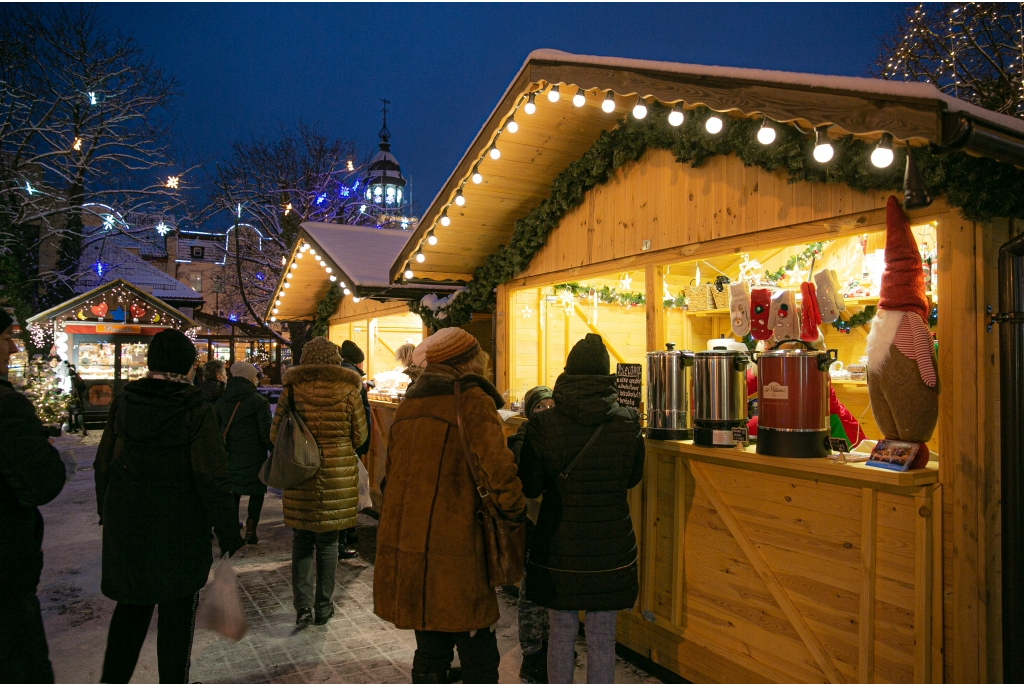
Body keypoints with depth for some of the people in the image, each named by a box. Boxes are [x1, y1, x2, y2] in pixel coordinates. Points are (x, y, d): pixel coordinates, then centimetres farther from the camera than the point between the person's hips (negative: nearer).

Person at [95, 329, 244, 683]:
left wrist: (106, 510, 22)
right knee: (176, 608, 11)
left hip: (125, 521, 4)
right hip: (179, 525, -4)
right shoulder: (197, 410, -15)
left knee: (132, 604, 20)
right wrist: (228, 531, -9)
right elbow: (212, 478, -16)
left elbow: (103, 463, 8)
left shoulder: (124, 402, -1)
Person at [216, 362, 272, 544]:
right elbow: (266, 432, -11)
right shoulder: (258, 401, -10)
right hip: (254, 454, -5)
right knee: (256, 492, 5)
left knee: (233, 491, 15)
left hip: (229, 454, 5)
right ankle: (251, 530, 0)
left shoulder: (221, 400, 7)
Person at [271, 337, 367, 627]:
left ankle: (303, 605, 9)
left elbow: (275, 435, 0)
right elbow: (359, 436, 1)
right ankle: (323, 606, 20)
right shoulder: (347, 391, -5)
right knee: (328, 543, 11)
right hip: (338, 477, 0)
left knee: (302, 541, 13)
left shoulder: (293, 390, -4)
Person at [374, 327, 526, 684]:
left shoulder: (409, 404, 15)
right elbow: (497, 468, -19)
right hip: (451, 553, -7)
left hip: (402, 550, 7)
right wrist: (516, 511, -3)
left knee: (430, 650, 20)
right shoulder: (473, 401, -8)